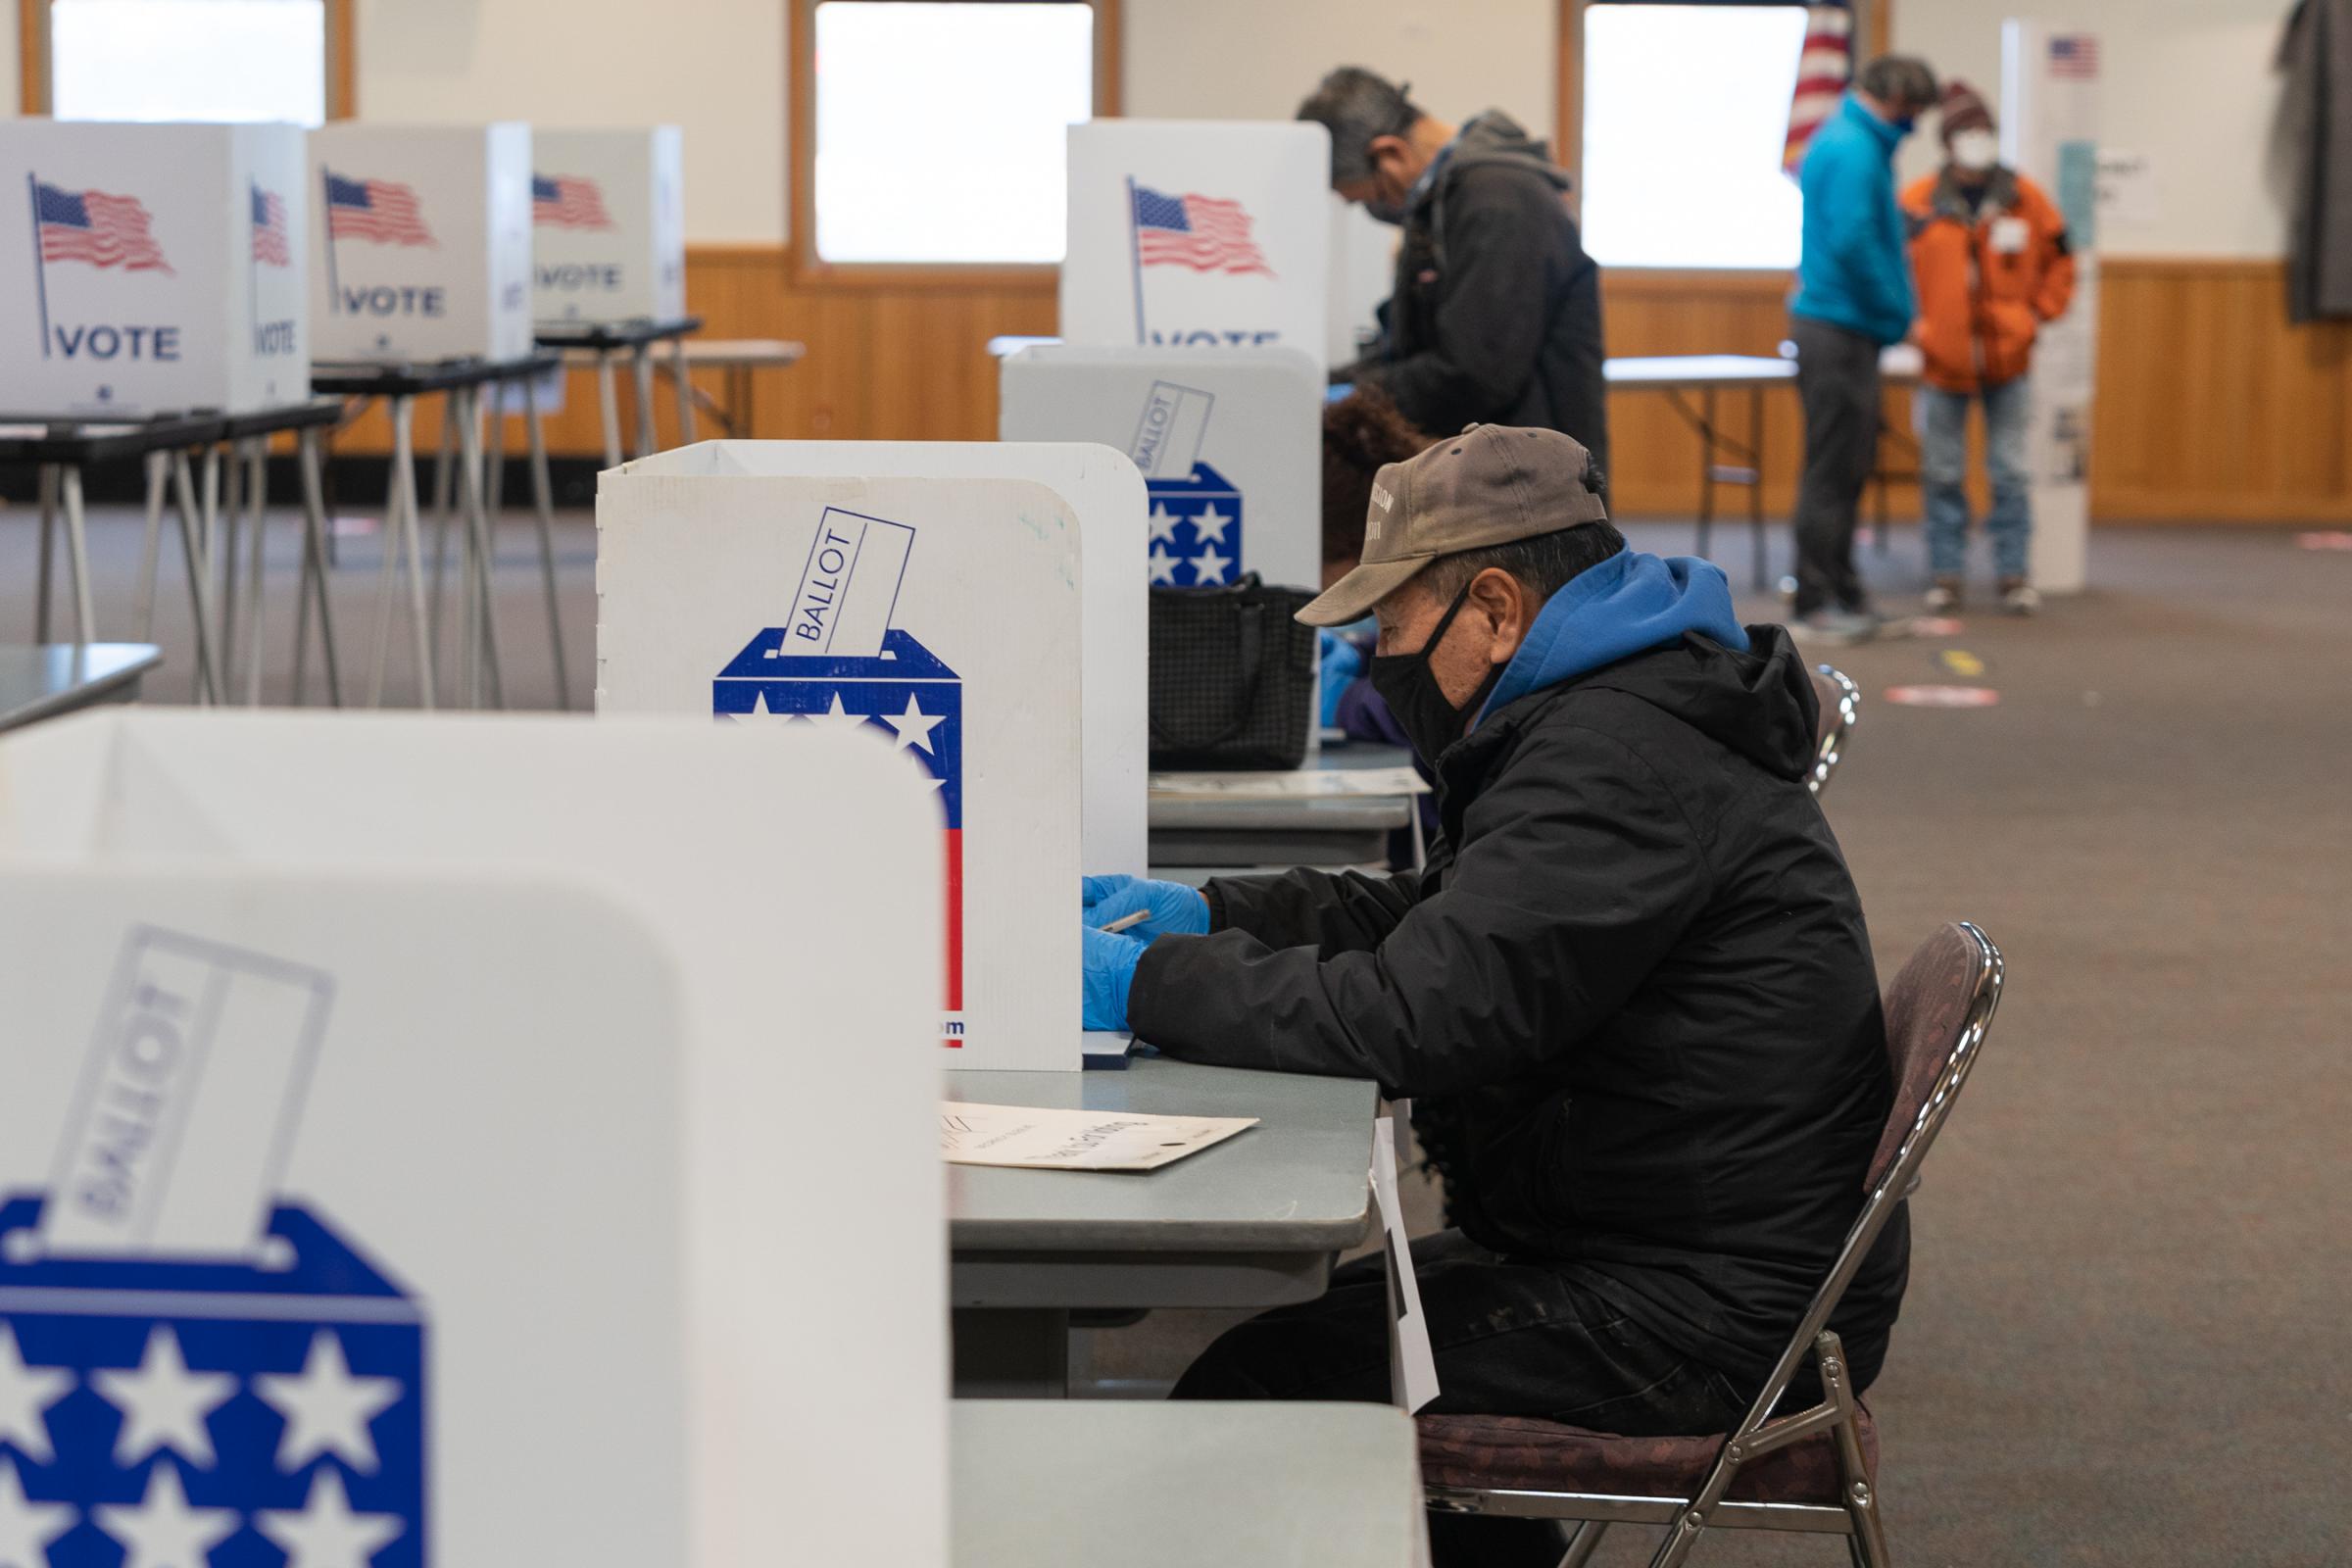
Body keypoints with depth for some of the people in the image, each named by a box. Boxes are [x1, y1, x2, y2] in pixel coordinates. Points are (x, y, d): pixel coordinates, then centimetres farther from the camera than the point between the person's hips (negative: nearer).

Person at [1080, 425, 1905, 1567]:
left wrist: (1149, 990, -18)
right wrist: (1204, 913, 9)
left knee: (1253, 1389, -16)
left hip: (1710, 1316, -11)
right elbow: (1433, 914, 22)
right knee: (1306, 1314, 17)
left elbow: (1425, 1012, -28)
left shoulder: (1623, 758, -21)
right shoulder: (1611, 713, 15)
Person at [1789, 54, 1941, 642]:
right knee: (1835, 467, -5)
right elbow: (1853, 242, -24)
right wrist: (1898, 313, -12)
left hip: (1834, 323, 10)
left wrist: (1895, 311, 15)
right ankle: (1819, 599, -1)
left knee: (1848, 464, 14)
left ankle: (1840, 591, 20)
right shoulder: (1856, 151, -16)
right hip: (1842, 328, -10)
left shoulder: (1839, 138, 17)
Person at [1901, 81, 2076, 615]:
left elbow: (2058, 261, 12)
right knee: (1944, 474, 5)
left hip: (2007, 359, 1)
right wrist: (1912, 322, -2)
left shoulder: (2025, 199, 0)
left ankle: (2013, 575, 8)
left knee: (2010, 473, 2)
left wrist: (2038, 312, 3)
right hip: (1943, 362, -1)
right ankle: (1946, 575, 13)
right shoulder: (1919, 202, -5)